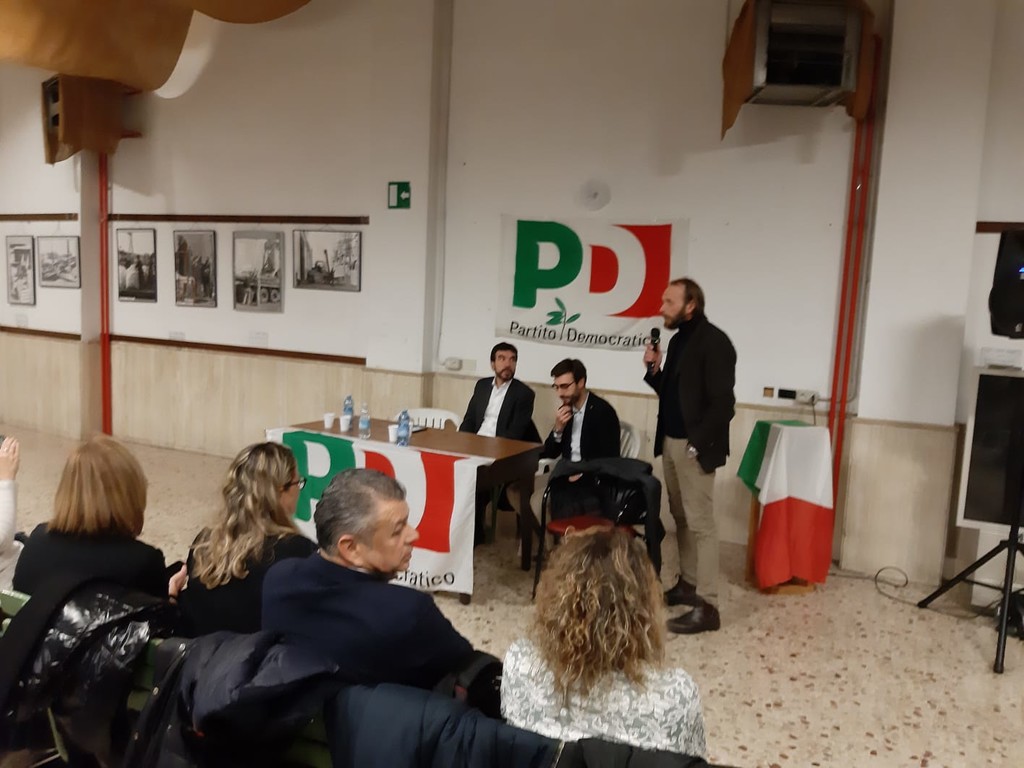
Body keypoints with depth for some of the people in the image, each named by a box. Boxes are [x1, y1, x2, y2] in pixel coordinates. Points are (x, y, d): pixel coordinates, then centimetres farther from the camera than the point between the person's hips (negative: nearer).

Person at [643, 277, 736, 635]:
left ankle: (707, 607, 0)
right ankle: (688, 584, 27)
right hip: (670, 441, 9)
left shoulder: (713, 341, -13)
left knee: (701, 524, -5)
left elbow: (722, 402, -17)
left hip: (694, 446, -9)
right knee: (681, 518, 15)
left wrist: (698, 443, -17)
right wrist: (654, 370, 1)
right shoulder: (679, 338, 13)